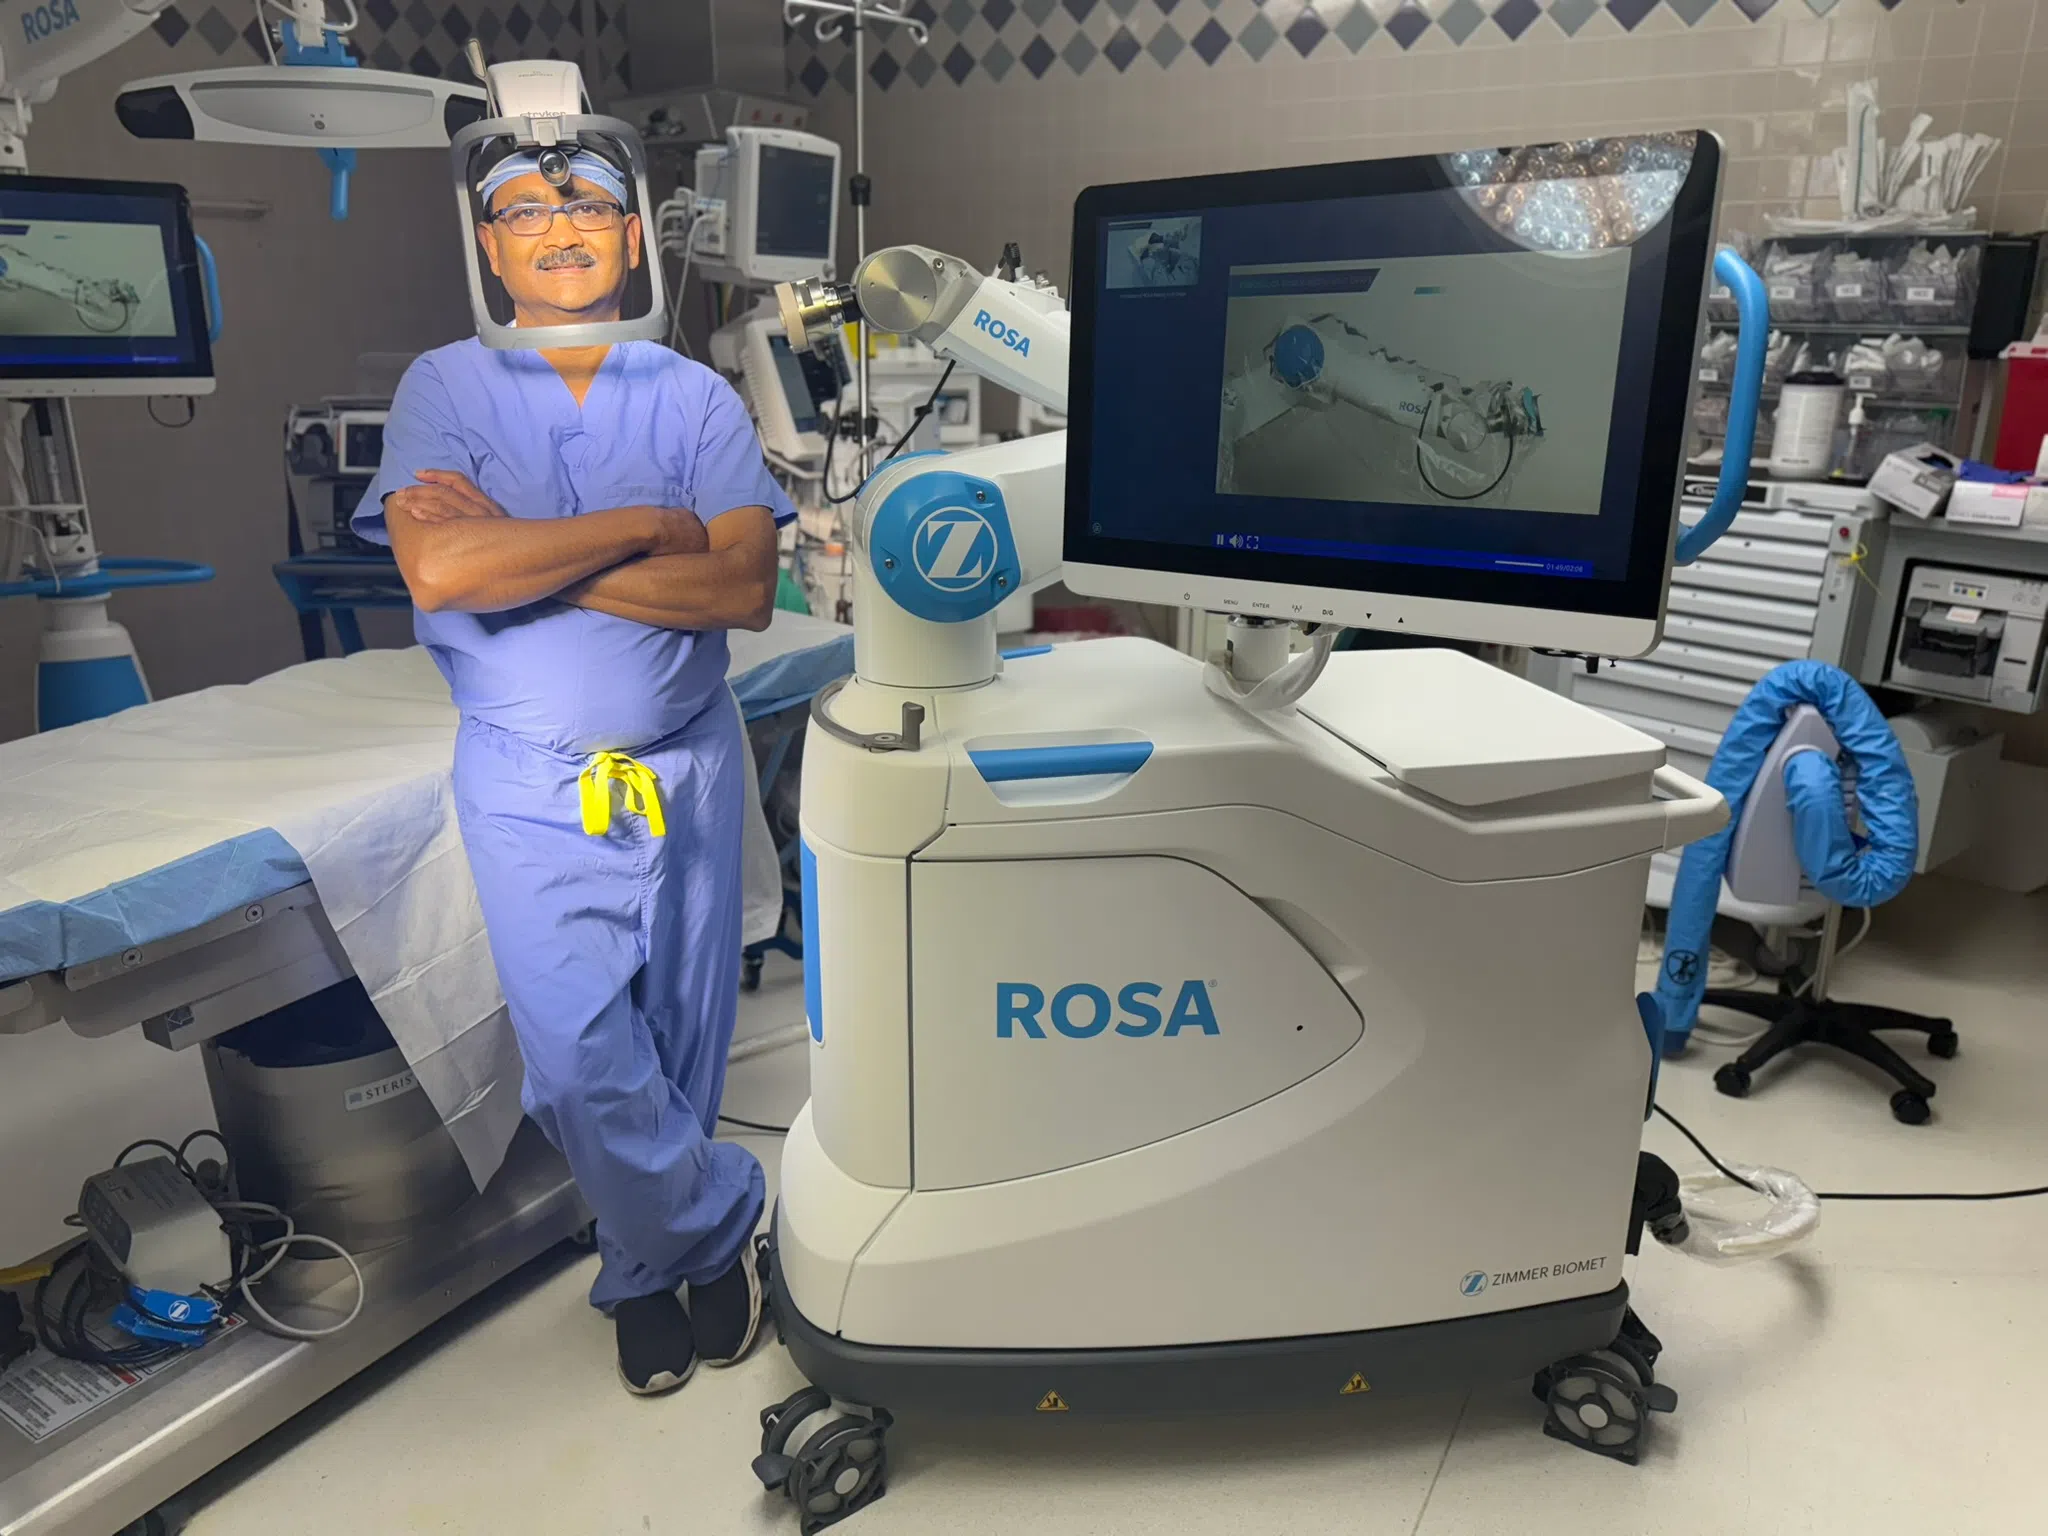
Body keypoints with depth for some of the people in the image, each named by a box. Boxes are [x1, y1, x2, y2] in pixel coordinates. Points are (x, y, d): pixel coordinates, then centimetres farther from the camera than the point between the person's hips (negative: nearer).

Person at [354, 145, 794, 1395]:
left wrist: (525, 555, -17)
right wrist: (648, 524, -16)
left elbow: (746, 589, -13)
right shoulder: (446, 386, -1)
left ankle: (645, 1268, 35)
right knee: (578, 1061, -5)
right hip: (530, 783, -1)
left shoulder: (698, 398, 1)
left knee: (679, 1048, 11)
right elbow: (440, 573, -18)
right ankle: (723, 1220, 22)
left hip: (686, 765, 1)